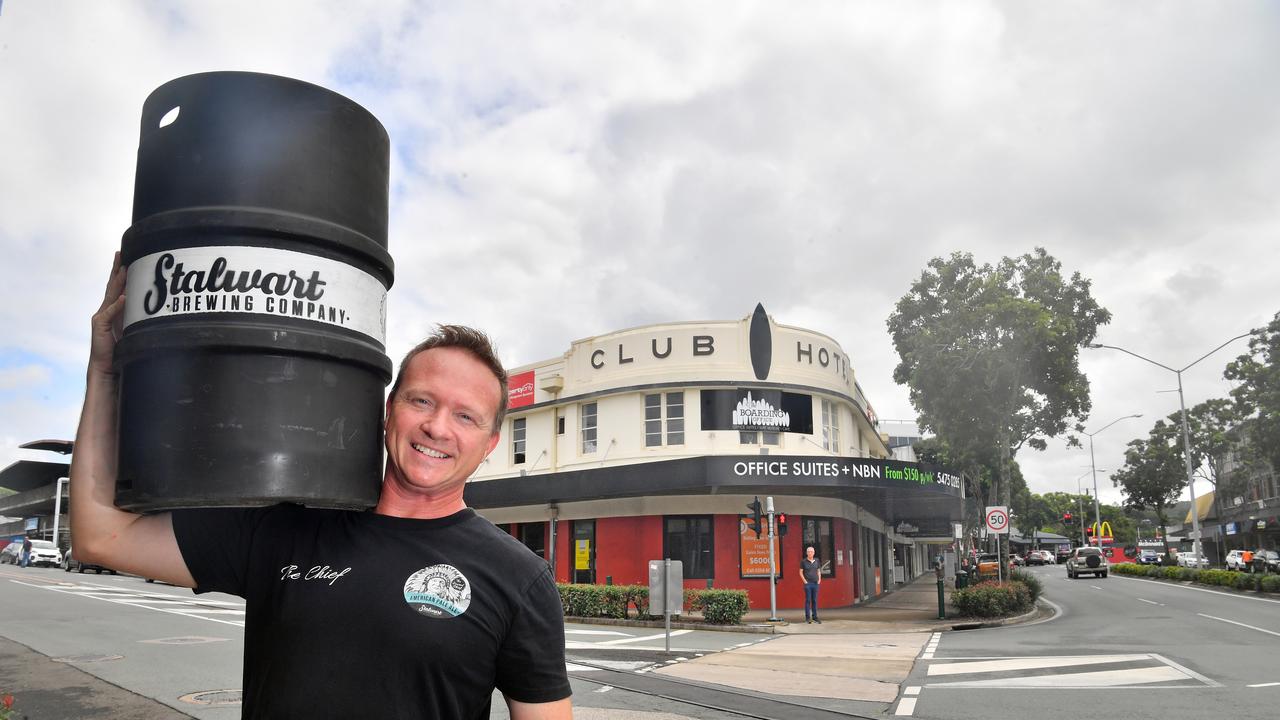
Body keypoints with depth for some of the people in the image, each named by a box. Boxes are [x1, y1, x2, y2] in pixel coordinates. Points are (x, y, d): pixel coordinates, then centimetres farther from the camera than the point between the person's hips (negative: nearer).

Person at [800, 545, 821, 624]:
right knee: (808, 600, -3)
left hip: (815, 583, 3)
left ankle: (815, 617, 13)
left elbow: (819, 571, 17)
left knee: (815, 600, 7)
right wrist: (804, 580, -6)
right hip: (808, 583, -3)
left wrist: (819, 579, 6)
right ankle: (807, 617, 1)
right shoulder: (803, 561, -1)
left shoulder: (817, 561, 9)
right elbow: (801, 572, 2)